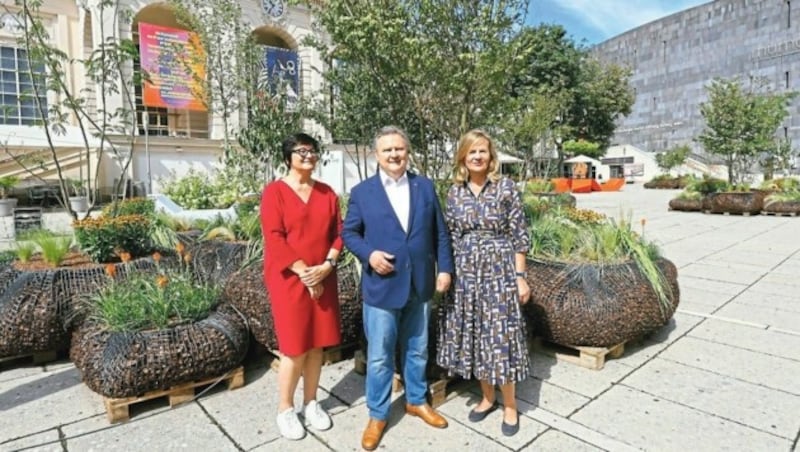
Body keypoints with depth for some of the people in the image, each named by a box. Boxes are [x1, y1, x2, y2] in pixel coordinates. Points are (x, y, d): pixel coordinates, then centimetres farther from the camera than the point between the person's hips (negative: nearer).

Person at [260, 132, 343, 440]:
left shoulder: (327, 193, 9)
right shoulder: (275, 192, -5)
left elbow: (338, 233, 6)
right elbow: (274, 239, -12)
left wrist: (327, 266, -10)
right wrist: (304, 272, -16)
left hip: (323, 279, 5)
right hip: (289, 279, -4)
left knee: (317, 344, 11)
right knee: (295, 348, 0)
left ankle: (310, 403, 29)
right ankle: (285, 410, 21)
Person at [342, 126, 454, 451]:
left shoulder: (425, 186, 5)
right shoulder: (362, 192, -1)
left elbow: (440, 232, 6)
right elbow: (349, 232, 2)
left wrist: (445, 268, 0)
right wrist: (369, 254, -16)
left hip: (420, 285, 3)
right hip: (381, 286, -2)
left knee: (417, 351, 19)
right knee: (379, 357, 8)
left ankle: (416, 401, 41)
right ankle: (377, 415, 27)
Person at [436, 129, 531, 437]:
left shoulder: (506, 188, -4)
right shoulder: (454, 192, 5)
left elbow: (519, 235, -4)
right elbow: (449, 237, 8)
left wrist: (520, 277, -7)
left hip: (498, 270, -3)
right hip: (465, 272, 4)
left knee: (499, 336, 2)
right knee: (473, 335, 11)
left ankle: (510, 405, 22)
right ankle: (487, 397, 31)